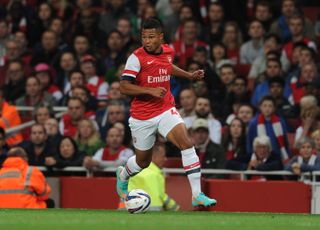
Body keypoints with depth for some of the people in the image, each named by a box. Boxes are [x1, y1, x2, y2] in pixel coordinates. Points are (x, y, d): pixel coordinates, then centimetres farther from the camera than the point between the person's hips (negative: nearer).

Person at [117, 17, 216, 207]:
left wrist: (189, 75, 22)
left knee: (186, 142, -20)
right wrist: (150, 90, -29)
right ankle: (123, 175, 49)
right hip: (142, 116, -3)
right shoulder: (137, 58, -15)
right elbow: (124, 87, -21)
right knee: (143, 162, 11)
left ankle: (197, 195, -20)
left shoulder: (168, 51, 3)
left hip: (166, 110, 3)